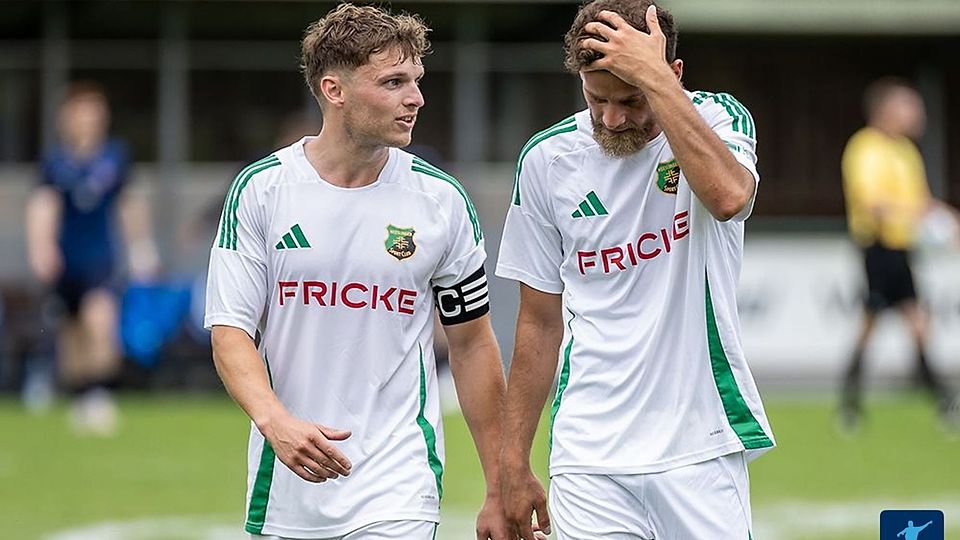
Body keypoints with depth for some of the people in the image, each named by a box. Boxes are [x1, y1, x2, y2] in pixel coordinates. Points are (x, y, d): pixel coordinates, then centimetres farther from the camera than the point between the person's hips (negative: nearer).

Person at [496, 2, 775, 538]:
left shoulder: (718, 117, -3)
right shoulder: (547, 159, 3)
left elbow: (729, 196, -28)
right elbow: (541, 322, 10)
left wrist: (651, 76, -26)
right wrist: (514, 464, 9)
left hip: (703, 448, -1)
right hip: (590, 455, 1)